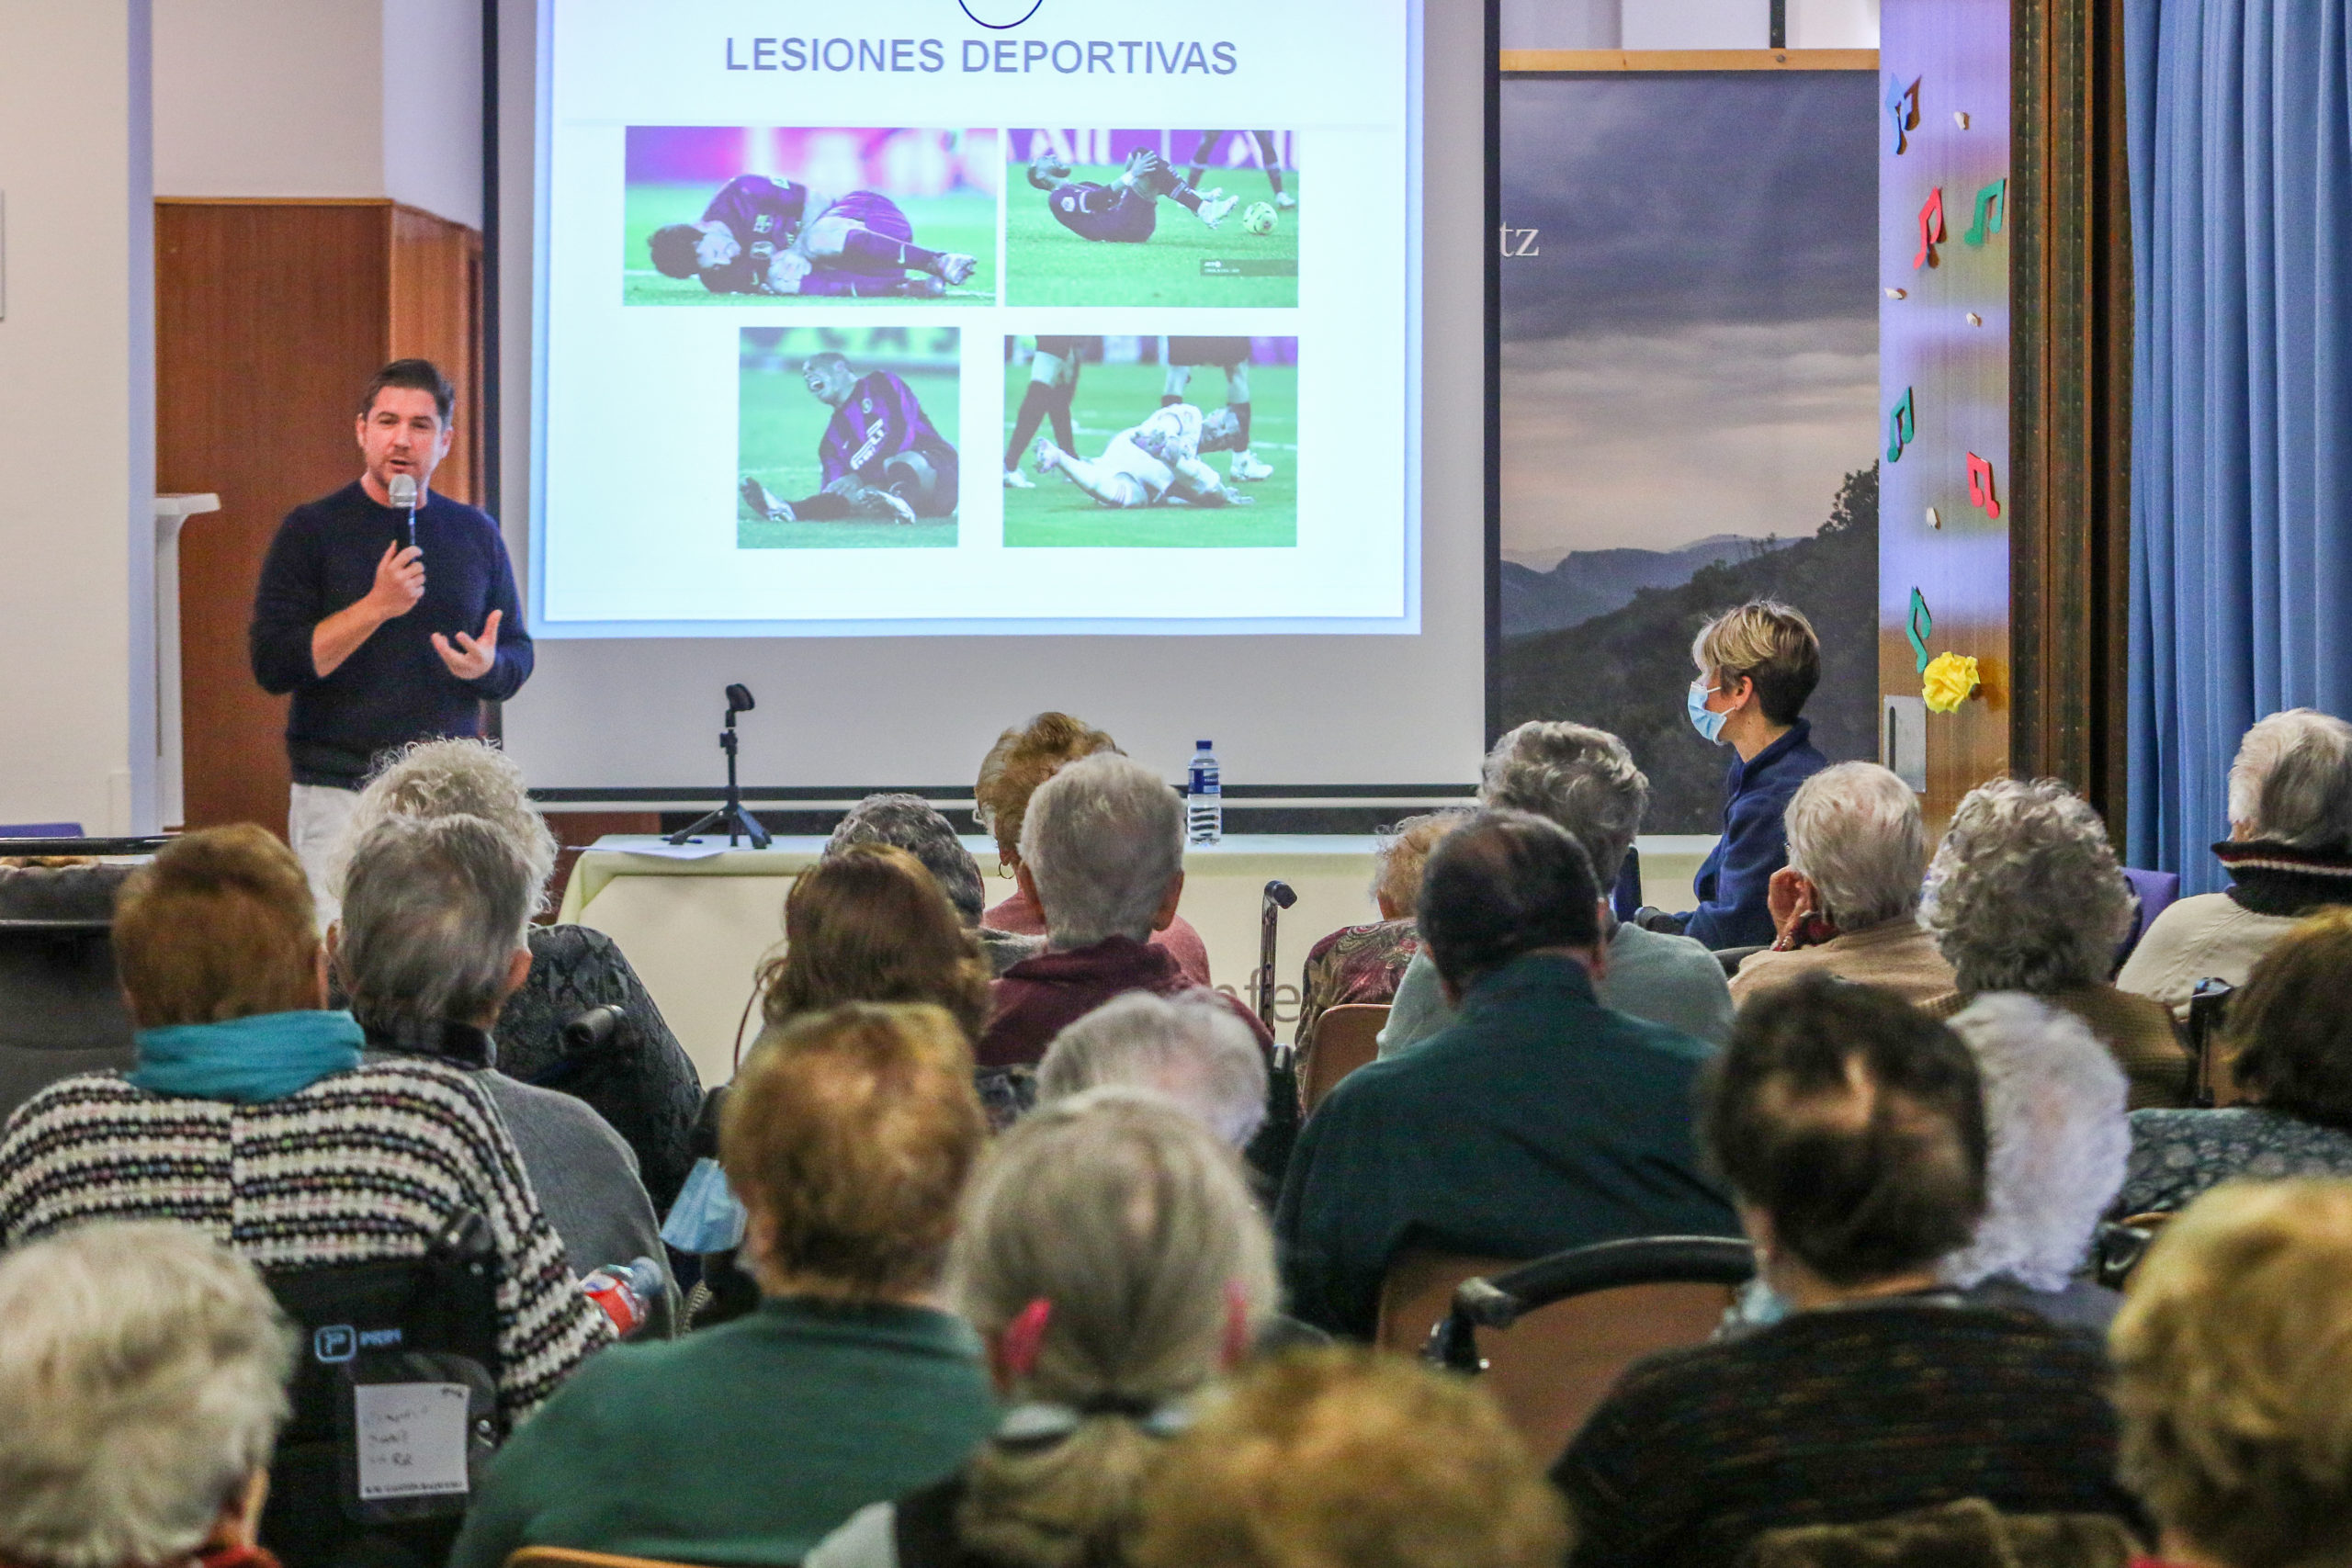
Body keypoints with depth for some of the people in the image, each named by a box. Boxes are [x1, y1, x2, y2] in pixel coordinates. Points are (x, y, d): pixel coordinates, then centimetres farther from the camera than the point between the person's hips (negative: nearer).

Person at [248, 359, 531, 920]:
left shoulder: (476, 534, 13)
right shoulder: (312, 530, 2)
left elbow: (518, 658, 19)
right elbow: (272, 663, -6)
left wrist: (486, 666, -5)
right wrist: (377, 606, -13)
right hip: (340, 795, -3)